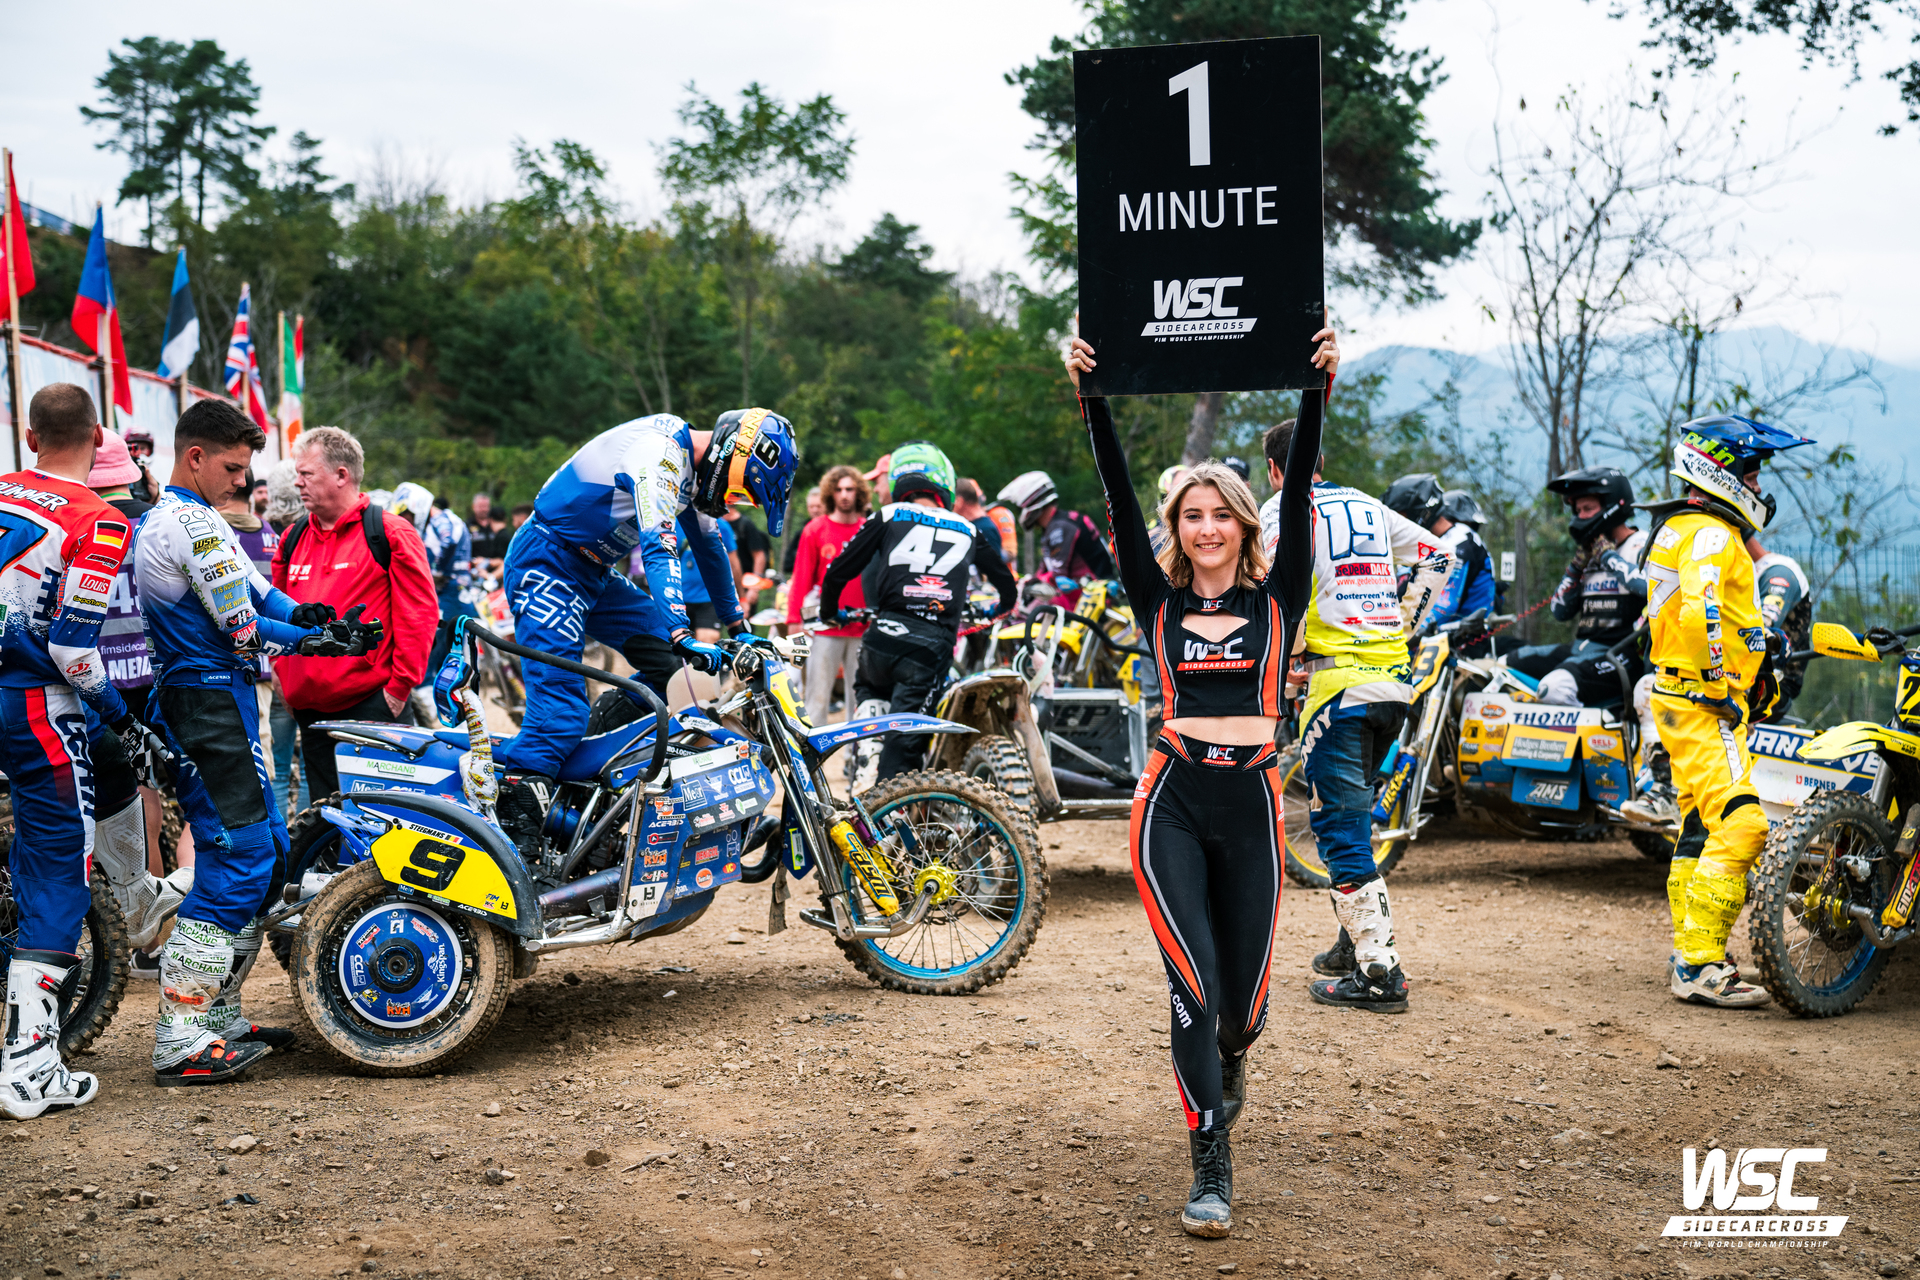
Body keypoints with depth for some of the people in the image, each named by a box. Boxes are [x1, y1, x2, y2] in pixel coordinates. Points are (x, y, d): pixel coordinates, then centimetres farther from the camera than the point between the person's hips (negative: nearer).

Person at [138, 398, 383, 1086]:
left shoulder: (157, 521, 19)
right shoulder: (196, 524, -15)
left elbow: (255, 590, 13)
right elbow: (243, 632, -14)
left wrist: (304, 612, -5)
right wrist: (320, 640, -3)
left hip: (182, 695, 11)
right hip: (211, 701, -11)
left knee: (265, 850, 14)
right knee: (238, 858, -11)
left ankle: (219, 1016, 19)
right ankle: (181, 1043, -10)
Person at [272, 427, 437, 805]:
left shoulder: (389, 533, -4)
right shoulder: (293, 539, 14)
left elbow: (419, 613, -8)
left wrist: (400, 685, -10)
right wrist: (283, 675, 15)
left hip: (371, 703, -6)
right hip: (309, 709, 6)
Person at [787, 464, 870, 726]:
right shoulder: (815, 530, 5)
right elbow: (801, 576, 5)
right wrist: (794, 618, -2)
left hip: (862, 627, 1)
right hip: (824, 626, -1)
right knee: (818, 693, -1)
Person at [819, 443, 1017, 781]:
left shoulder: (887, 517, 10)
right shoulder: (968, 531, 17)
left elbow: (839, 571, 9)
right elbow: (1006, 584, 28)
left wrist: (830, 610, 28)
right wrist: (997, 611, 50)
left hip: (885, 637, 0)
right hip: (934, 648, 0)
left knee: (868, 687, 32)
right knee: (902, 740, 2)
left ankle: (870, 712, 4)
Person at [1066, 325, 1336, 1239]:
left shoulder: (1276, 598, 6)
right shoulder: (1158, 600, 7)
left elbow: (1299, 493, -4)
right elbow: (1119, 501, -2)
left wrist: (1316, 392, -13)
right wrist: (1092, 400, -10)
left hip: (1252, 805, 1)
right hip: (1172, 803, -1)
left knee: (1242, 998, 10)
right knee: (1193, 989, -10)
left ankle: (1228, 1057, 47)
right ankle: (1211, 1166, 0)